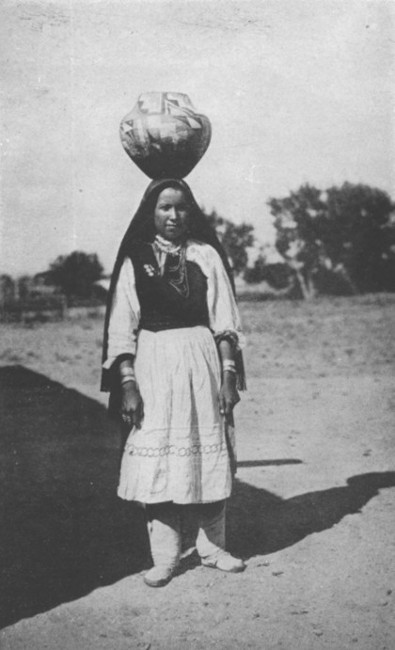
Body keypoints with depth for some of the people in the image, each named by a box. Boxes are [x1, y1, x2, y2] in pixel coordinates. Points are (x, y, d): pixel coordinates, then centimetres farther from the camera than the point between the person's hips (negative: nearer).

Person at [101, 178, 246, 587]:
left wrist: (229, 374, -3)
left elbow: (224, 321, 4)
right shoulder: (134, 261, 3)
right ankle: (164, 558, 9)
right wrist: (127, 383, -8)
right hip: (153, 364, -1)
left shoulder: (206, 255, 6)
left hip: (202, 360, 1)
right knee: (157, 460, -1)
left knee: (209, 456, 6)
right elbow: (121, 327, 0)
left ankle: (212, 547, 21)